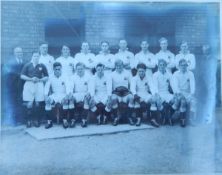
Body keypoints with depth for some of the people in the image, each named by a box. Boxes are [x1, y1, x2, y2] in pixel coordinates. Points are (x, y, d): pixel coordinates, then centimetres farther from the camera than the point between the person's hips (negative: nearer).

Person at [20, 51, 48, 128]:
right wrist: (31, 79, -10)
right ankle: (28, 120, 7)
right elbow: (22, 76, 2)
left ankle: (36, 120, 13)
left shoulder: (42, 66, 6)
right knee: (29, 104, -5)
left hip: (39, 85, 1)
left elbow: (46, 77, 8)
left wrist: (39, 80, -9)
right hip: (29, 85, -1)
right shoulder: (27, 65, 5)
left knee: (38, 104, 0)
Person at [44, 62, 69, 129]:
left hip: (63, 94, -2)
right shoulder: (51, 77, 4)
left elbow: (68, 86, -11)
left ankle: (65, 120, -24)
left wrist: (67, 95, -30)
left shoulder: (64, 77, -2)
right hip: (54, 95, 2)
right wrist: (46, 95, -18)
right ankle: (49, 121, -20)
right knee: (48, 101, -27)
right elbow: (47, 86, 0)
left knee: (65, 101, -34)